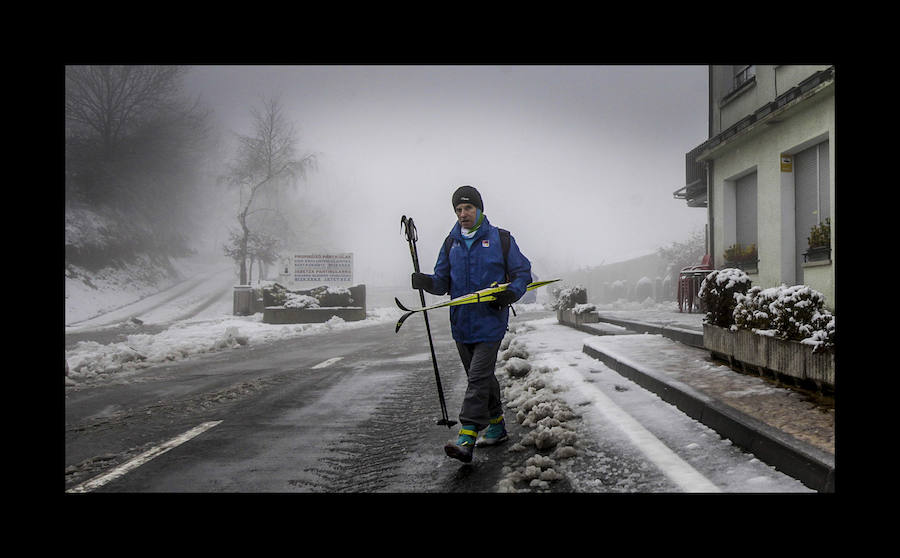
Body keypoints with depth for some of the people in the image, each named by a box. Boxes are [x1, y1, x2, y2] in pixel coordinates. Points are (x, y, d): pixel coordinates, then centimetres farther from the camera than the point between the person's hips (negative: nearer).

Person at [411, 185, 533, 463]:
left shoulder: (500, 239, -1)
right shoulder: (451, 243, 11)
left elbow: (523, 273, 4)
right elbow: (443, 281, 10)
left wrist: (512, 292, -16)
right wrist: (427, 281, -12)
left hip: (490, 322, -5)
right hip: (461, 323, 6)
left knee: (478, 378, -13)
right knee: (480, 377, 15)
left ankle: (467, 438, -17)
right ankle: (497, 426, 31)